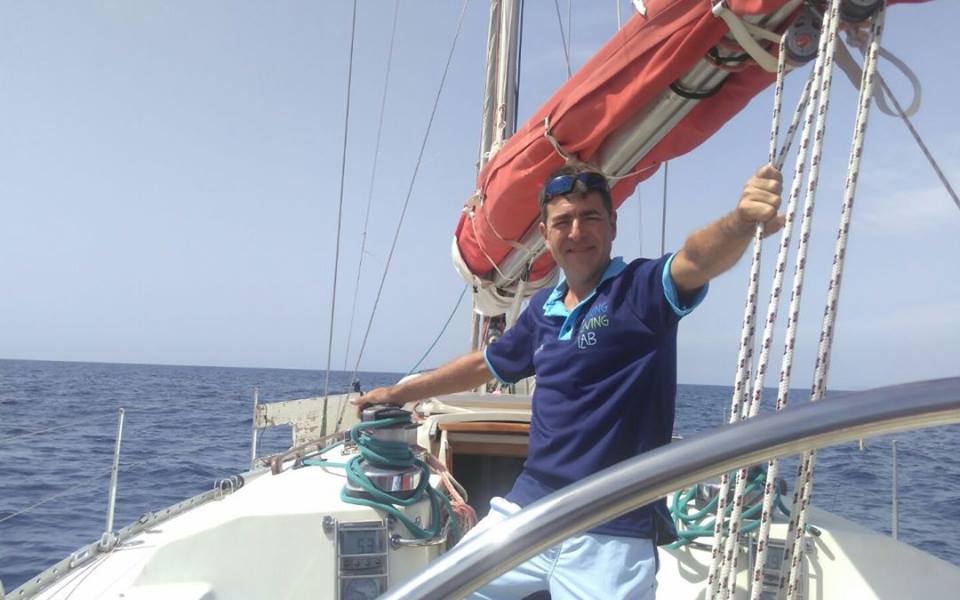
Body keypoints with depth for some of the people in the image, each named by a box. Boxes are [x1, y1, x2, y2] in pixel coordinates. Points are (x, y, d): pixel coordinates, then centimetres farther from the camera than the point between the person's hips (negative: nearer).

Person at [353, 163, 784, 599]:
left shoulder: (641, 289, -9)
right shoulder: (543, 307, 9)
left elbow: (695, 261, -31)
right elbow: (486, 365, 24)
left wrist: (742, 220, -53)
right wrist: (399, 393, 33)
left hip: (610, 536, -6)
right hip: (525, 511, 6)